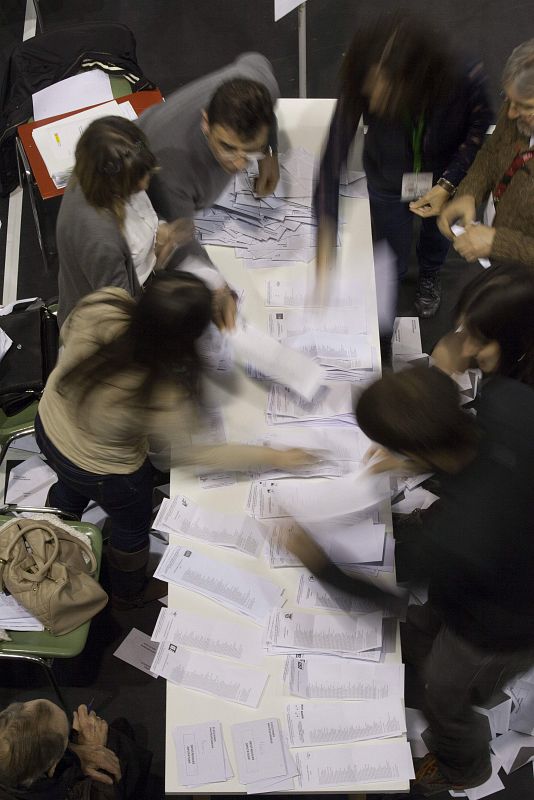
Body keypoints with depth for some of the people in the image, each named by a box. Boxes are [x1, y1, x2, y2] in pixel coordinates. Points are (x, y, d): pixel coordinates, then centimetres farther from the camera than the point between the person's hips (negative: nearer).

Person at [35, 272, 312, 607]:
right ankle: (128, 595, 60)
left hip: (48, 425, 6)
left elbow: (67, 332, -9)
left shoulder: (104, 304, -33)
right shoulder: (164, 399, -43)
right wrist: (277, 457, -15)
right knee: (132, 529, 28)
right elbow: (199, 452, -23)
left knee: (69, 493, 38)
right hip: (102, 473, -5)